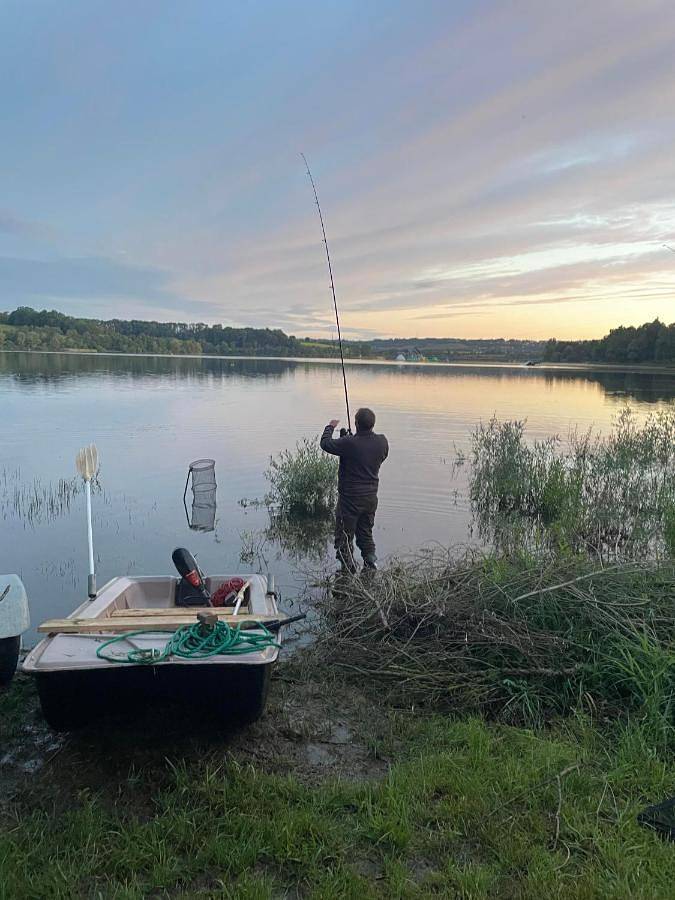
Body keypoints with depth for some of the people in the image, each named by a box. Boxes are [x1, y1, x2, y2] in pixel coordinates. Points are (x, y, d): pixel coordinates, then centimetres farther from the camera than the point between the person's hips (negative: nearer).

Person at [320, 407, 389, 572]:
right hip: (371, 496, 5)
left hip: (350, 498, -5)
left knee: (344, 535, 9)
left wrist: (330, 427, 11)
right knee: (366, 533, 20)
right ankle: (370, 565, 14)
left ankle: (348, 569, 13)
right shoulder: (382, 442, -7)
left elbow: (325, 443, -9)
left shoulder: (349, 443, -23)